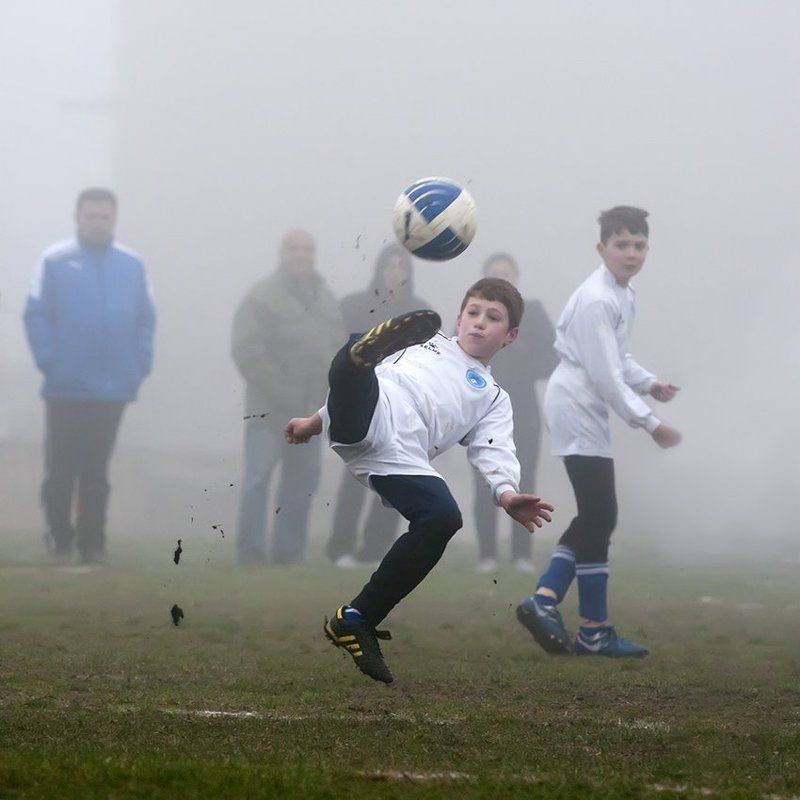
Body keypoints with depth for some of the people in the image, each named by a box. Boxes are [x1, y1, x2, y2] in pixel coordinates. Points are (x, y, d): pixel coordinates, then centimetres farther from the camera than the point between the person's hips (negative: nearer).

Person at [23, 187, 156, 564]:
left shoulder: (132, 265, 6)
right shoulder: (55, 261, -2)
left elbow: (146, 320, 9)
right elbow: (36, 316, -4)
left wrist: (141, 363, -2)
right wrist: (49, 361, -12)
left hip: (113, 389, 2)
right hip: (65, 388, -2)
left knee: (96, 473, 8)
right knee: (60, 469, 0)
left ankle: (92, 543, 13)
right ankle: (59, 540, 11)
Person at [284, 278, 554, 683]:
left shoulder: (493, 399, 30)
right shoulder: (425, 342, 33)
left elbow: (494, 451, 12)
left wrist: (506, 493, -9)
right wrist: (315, 421, 28)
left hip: (397, 458, 1)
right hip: (366, 419, -1)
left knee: (444, 517, -23)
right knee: (355, 371, -31)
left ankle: (357, 620, -12)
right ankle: (363, 354, -71)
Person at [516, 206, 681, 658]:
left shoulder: (623, 294, 11)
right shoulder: (597, 302, -20)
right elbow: (605, 377, -23)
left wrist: (649, 383, 7)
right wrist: (651, 425, -18)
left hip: (588, 411, 10)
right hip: (578, 409, -10)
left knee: (595, 516, 10)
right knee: (599, 517, -7)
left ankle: (545, 601, 8)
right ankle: (595, 632, -1)